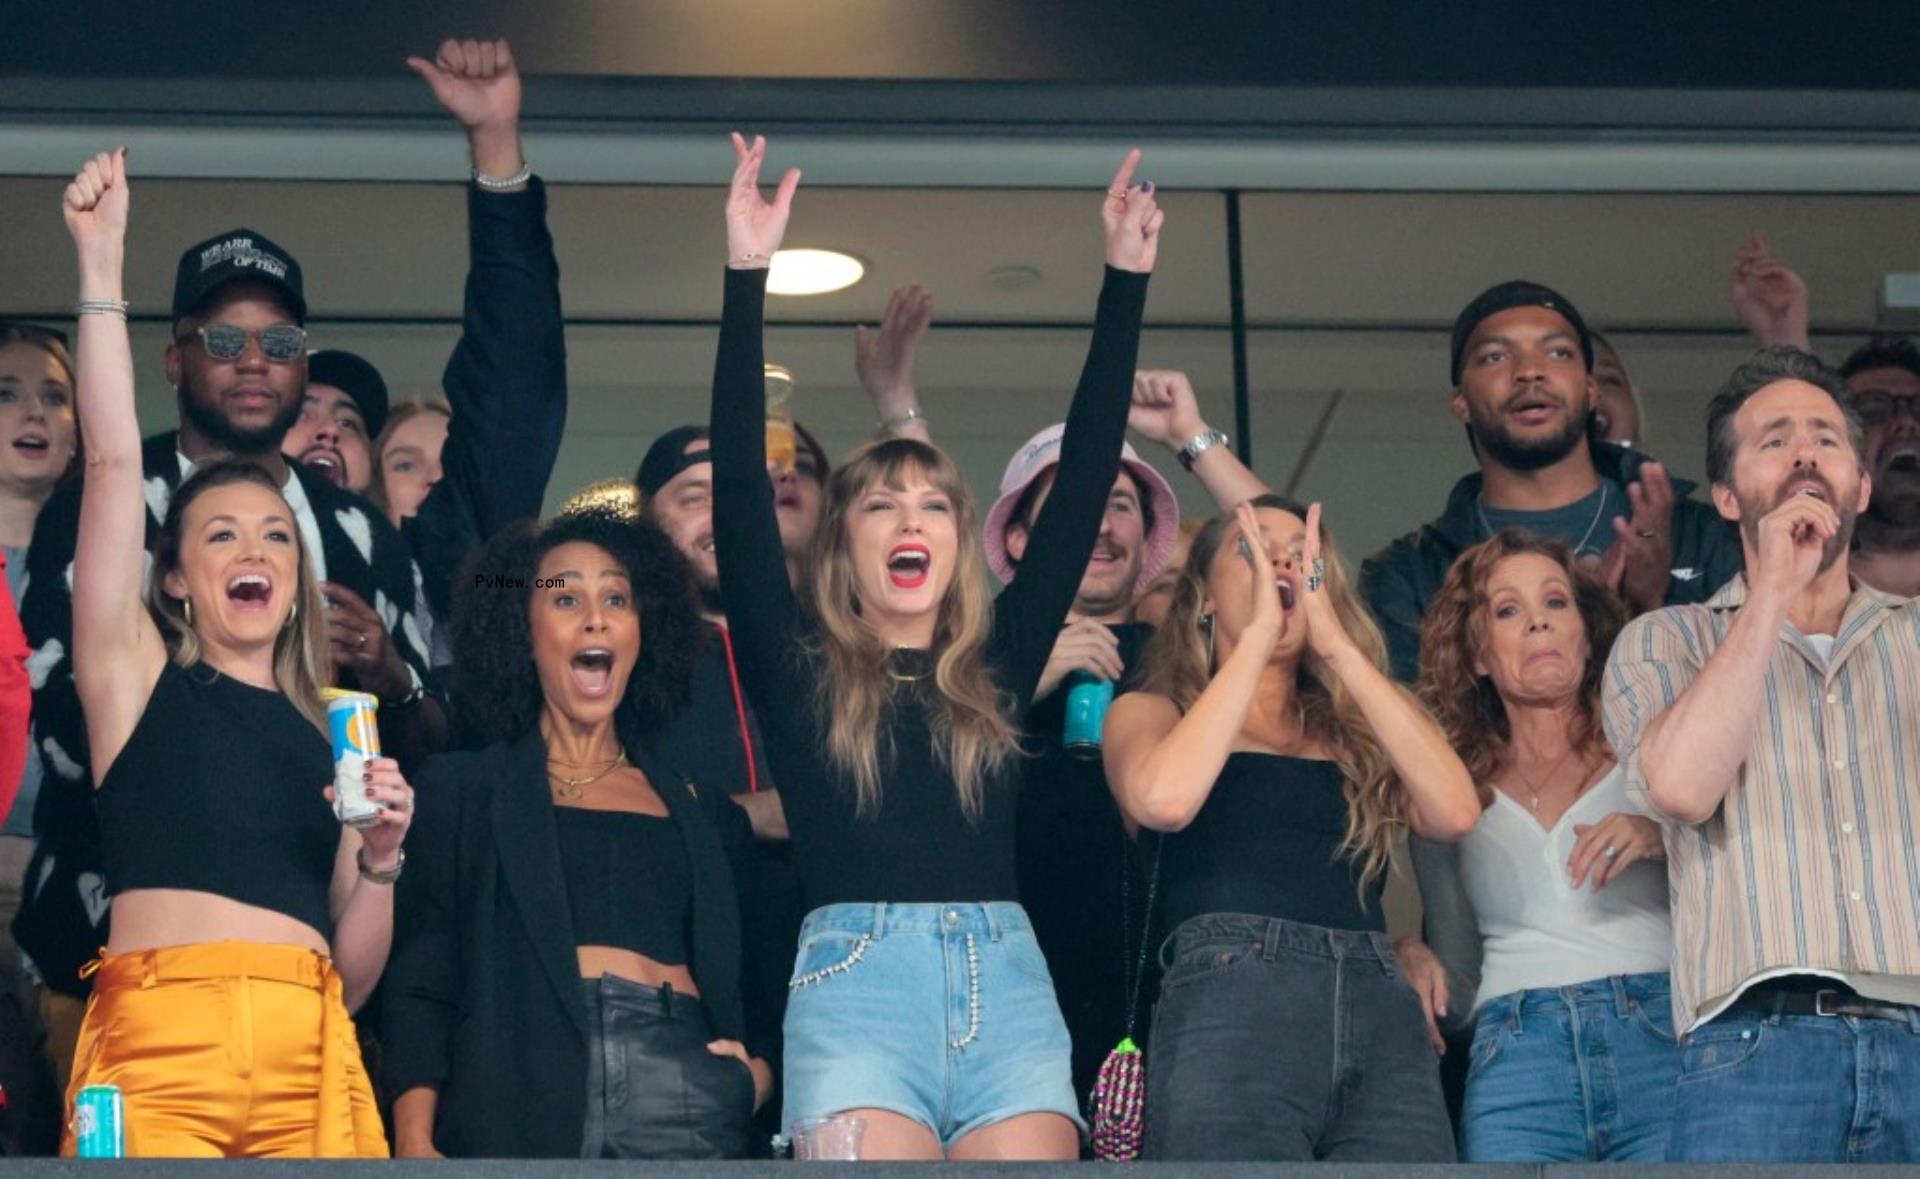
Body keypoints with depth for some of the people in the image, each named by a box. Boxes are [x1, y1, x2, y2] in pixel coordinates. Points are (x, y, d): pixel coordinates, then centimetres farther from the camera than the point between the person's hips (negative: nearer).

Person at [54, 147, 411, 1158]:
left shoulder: (332, 738, 21)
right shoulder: (139, 677, 13)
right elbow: (112, 460, 4)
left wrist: (381, 860, 2)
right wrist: (101, 263, 2)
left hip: (309, 1067, 3)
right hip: (160, 1047, -3)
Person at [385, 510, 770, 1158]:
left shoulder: (693, 802, 22)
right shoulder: (463, 787, 15)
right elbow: (418, 982, 5)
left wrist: (761, 1065, 3)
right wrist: (414, 1140, -9)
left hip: (689, 1097, 2)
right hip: (526, 1092, -2)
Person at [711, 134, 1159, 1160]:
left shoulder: (999, 668, 18)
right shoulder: (797, 674, 13)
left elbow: (1085, 479, 16)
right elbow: (740, 491, 3)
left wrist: (1126, 284, 13)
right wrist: (746, 279, -3)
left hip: (1008, 988, 3)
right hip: (856, 977, -2)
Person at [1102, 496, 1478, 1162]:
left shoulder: (1353, 729, 24)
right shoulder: (1152, 711, 16)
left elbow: (1453, 811, 2)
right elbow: (1163, 799, -9)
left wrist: (1336, 642, 4)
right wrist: (1257, 633, 0)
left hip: (1382, 1013, 3)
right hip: (1229, 1000, -3)